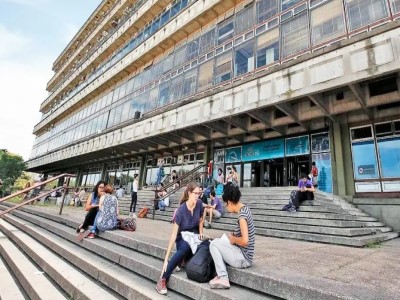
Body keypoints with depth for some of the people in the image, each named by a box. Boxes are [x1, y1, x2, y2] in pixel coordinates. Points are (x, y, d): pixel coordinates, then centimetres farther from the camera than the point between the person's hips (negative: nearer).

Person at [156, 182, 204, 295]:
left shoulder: (199, 204, -13)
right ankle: (162, 279, -29)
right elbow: (174, 234, -27)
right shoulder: (181, 210, -26)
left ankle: (181, 261, -2)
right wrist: (166, 258, -29)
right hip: (182, 236, -4)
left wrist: (201, 233, -7)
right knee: (185, 248, -37)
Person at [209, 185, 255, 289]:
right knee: (220, 240, 17)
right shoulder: (245, 208, 3)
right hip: (244, 255, 9)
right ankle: (221, 274, 11)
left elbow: (245, 241, -31)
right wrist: (233, 236, 4)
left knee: (213, 244, -6)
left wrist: (233, 239, -13)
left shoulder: (242, 215, -24)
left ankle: (223, 278, -4)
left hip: (243, 259, -9)